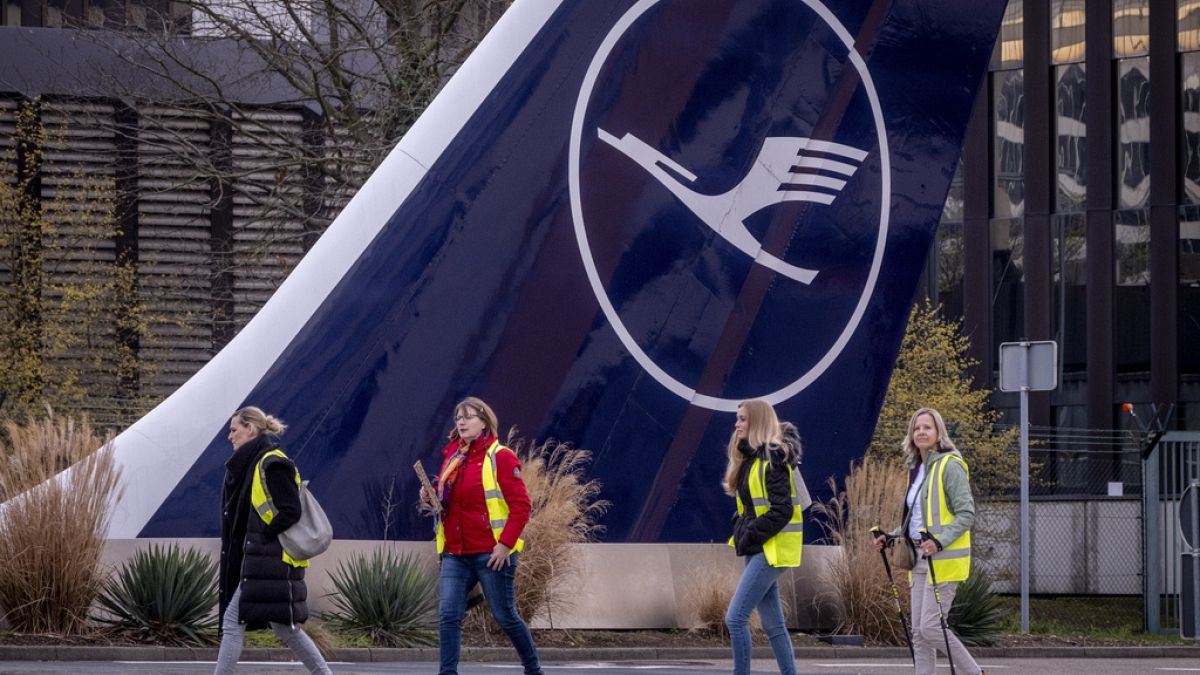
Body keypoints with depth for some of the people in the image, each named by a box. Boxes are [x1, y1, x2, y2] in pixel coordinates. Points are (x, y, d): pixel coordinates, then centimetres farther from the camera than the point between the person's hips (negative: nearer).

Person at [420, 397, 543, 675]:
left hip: (492, 553, -6)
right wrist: (432, 498, 2)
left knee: (505, 616, 4)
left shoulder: (500, 457, -8)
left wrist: (505, 544, -18)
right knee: (448, 615, -6)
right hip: (455, 553, 6)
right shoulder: (452, 456, 13)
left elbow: (520, 505, -11)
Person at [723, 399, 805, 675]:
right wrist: (741, 531, 7)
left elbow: (783, 510, -20)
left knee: (735, 617, -14)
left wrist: (751, 536, -18)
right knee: (773, 624, 10)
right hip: (757, 549, 10)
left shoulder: (773, 458, -14)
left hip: (771, 549, -10)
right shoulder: (750, 459, 14)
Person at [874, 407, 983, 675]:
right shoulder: (917, 469, 16)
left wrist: (940, 542, -28)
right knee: (919, 632, 5)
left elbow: (966, 514, -16)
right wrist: (892, 537, 13)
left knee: (930, 627, -13)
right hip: (921, 559, 9)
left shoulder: (949, 466, -11)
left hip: (944, 559, -9)